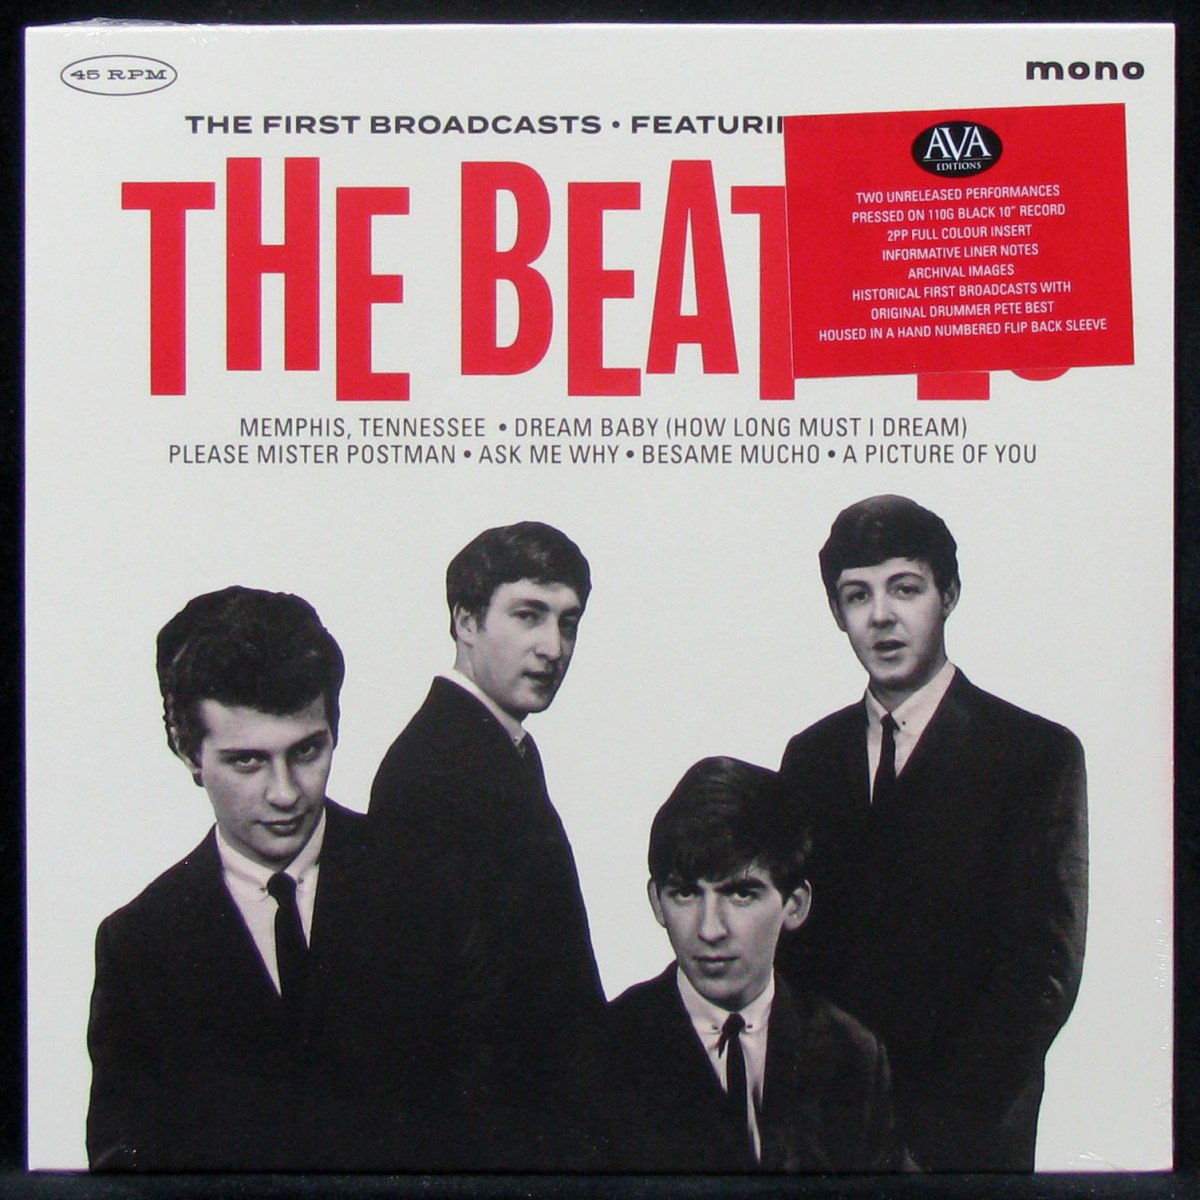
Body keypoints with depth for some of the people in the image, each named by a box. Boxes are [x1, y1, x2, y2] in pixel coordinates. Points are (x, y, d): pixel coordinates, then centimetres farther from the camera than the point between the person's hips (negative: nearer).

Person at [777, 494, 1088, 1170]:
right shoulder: (810, 755, 6)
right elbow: (792, 946, 6)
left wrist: (934, 1127, -16)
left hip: (963, 1138, -3)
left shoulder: (1040, 753, -7)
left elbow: (1045, 969, -11)